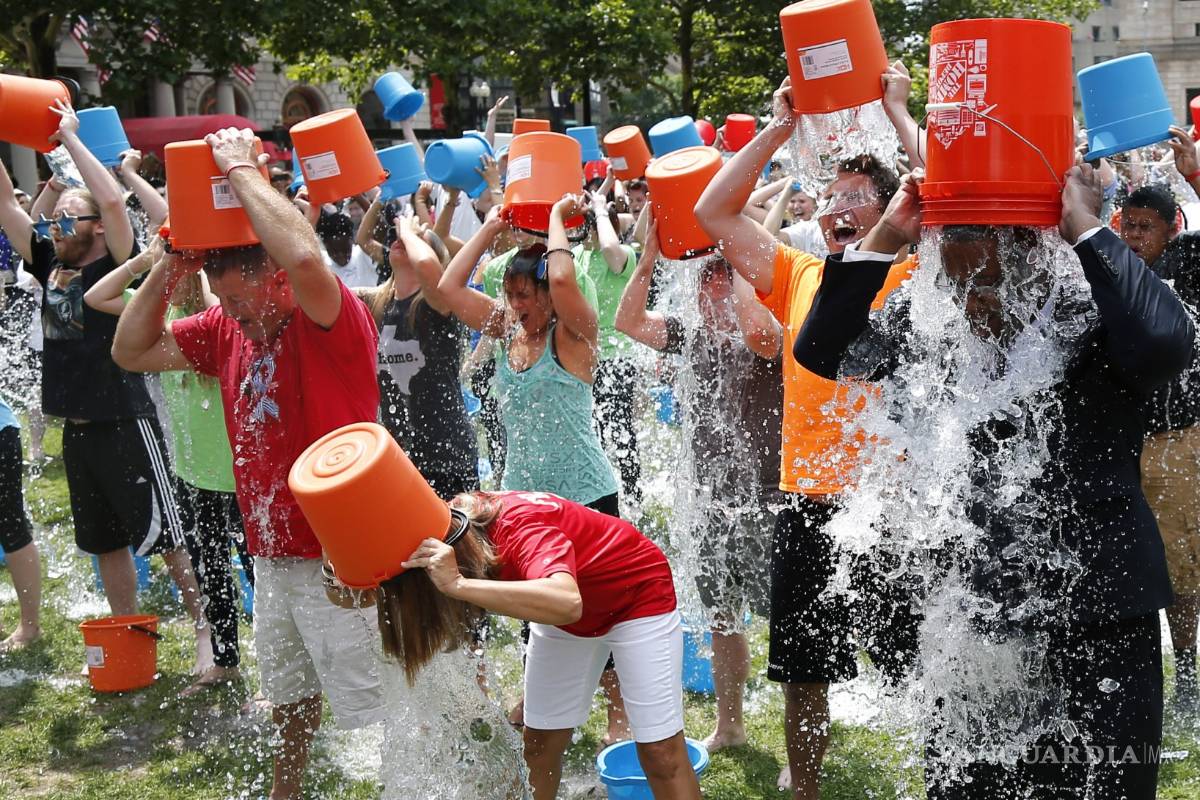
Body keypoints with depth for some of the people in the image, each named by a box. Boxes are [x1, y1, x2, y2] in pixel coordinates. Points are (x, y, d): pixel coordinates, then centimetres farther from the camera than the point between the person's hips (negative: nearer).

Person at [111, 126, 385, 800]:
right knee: (291, 695, 25)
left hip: (340, 558, -8)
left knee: (381, 707, -1)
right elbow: (132, 351, 11)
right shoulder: (227, 329, 6)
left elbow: (304, 257, -39)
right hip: (273, 556, 8)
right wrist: (170, 267, -4)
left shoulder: (335, 320, -17)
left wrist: (241, 169, -25)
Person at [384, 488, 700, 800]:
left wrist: (458, 585, -63)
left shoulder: (520, 527, -40)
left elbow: (567, 603, -61)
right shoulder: (461, 519, -20)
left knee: (660, 749, -8)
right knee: (539, 741, 7)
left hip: (638, 594, -7)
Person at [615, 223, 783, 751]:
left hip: (765, 505, -7)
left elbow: (756, 331, -38)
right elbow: (629, 321, 5)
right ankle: (728, 726, 35)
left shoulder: (768, 343, -13)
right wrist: (650, 255, -5)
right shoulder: (697, 340, 7)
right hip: (712, 505, 7)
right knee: (722, 619, 19)